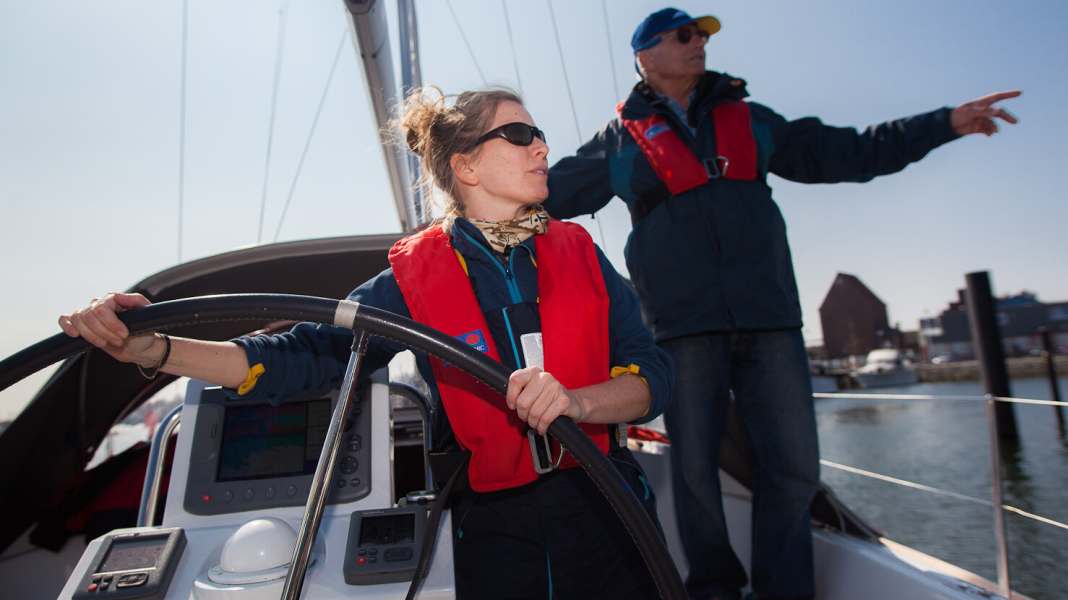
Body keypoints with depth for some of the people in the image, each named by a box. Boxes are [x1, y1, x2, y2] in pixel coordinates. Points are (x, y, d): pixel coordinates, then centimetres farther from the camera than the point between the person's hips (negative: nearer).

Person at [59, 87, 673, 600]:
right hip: (494, 531, -2)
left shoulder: (577, 250, -3)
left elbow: (654, 373, -8)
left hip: (604, 513, 3)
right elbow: (302, 356, -9)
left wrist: (577, 401, -29)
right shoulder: (415, 278, -7)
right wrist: (150, 348, -20)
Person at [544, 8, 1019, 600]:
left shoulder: (748, 120, 18)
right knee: (694, 469, 2)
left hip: (769, 315, 3)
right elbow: (548, 192, 13)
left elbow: (844, 153, 20)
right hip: (683, 323, -3)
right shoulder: (621, 139, 10)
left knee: (793, 467, 3)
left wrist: (946, 122, 18)